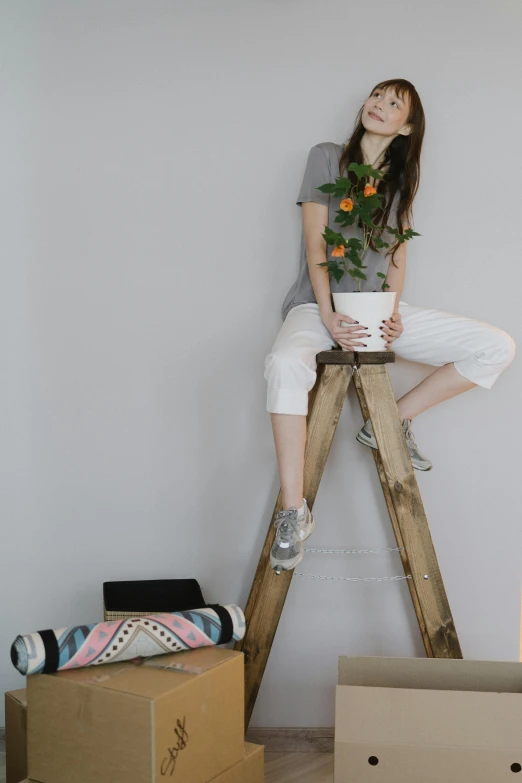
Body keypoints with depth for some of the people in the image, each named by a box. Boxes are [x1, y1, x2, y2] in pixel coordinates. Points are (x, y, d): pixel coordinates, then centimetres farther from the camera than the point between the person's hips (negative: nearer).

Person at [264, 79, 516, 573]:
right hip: (319, 304, -4)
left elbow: (397, 255, 10)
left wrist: (393, 312, -9)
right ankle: (293, 513, -32)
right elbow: (315, 243, -6)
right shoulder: (327, 157, 2)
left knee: (497, 348, -8)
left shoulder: (401, 178, 15)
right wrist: (329, 317, -17)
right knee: (285, 364, -40)